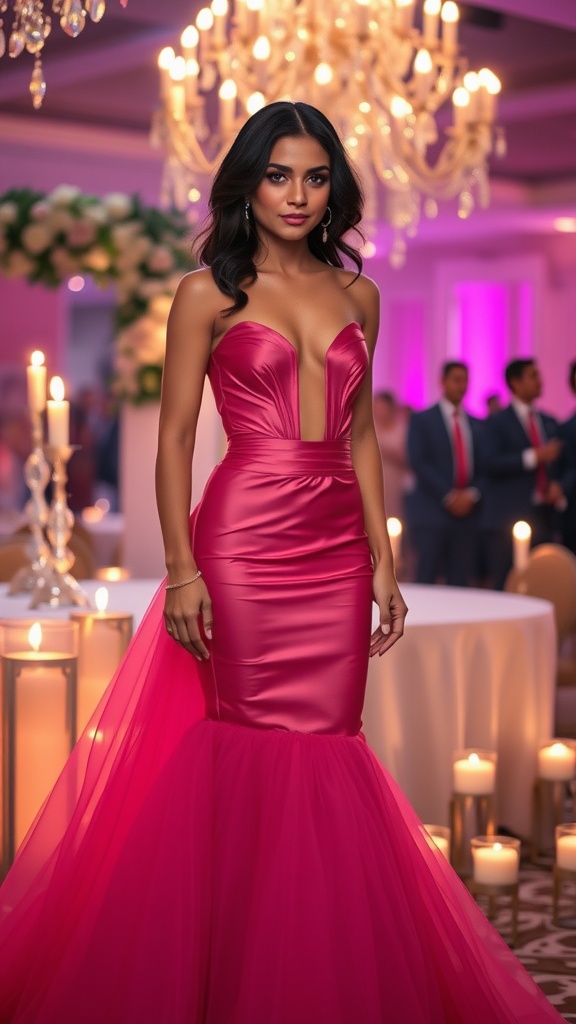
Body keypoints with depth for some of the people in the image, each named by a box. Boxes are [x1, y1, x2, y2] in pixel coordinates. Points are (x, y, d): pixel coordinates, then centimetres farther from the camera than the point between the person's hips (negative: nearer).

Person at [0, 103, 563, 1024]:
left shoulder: (355, 296, 13)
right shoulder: (209, 293, 1)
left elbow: (360, 437, 14)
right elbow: (175, 439, -2)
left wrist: (383, 560, 8)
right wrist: (182, 569, -11)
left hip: (338, 547, 4)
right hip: (244, 541, -4)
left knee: (325, 752, 5)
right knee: (265, 752, 0)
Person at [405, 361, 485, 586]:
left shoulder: (478, 425, 17)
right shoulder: (421, 420, 3)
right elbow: (419, 463, -7)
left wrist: (472, 494, -8)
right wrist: (448, 496, -15)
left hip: (468, 513, 4)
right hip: (431, 511, -4)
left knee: (460, 583, 2)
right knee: (426, 580, -7)